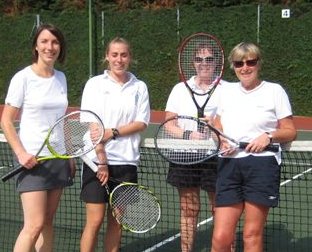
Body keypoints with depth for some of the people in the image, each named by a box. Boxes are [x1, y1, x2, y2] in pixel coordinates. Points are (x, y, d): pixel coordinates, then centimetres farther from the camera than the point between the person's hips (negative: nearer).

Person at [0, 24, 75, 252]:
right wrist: (21, 153, -17)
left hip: (59, 158, 6)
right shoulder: (23, 78, -7)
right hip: (33, 160, -6)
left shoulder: (61, 78, 10)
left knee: (48, 222, 8)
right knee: (34, 225, -12)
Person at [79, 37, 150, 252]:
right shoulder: (95, 84, 2)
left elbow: (142, 123, 2)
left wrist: (113, 133, -12)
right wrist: (101, 159, -12)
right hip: (96, 160, -2)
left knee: (117, 220, 7)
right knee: (95, 220, -5)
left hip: (126, 161, 3)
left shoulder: (139, 87, 9)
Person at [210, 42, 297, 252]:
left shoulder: (274, 91, 4)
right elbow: (217, 127, 26)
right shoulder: (227, 91, 15)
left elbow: (290, 131, 5)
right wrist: (221, 140, 4)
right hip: (229, 165, 3)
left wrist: (269, 136, -14)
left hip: (262, 165, -3)